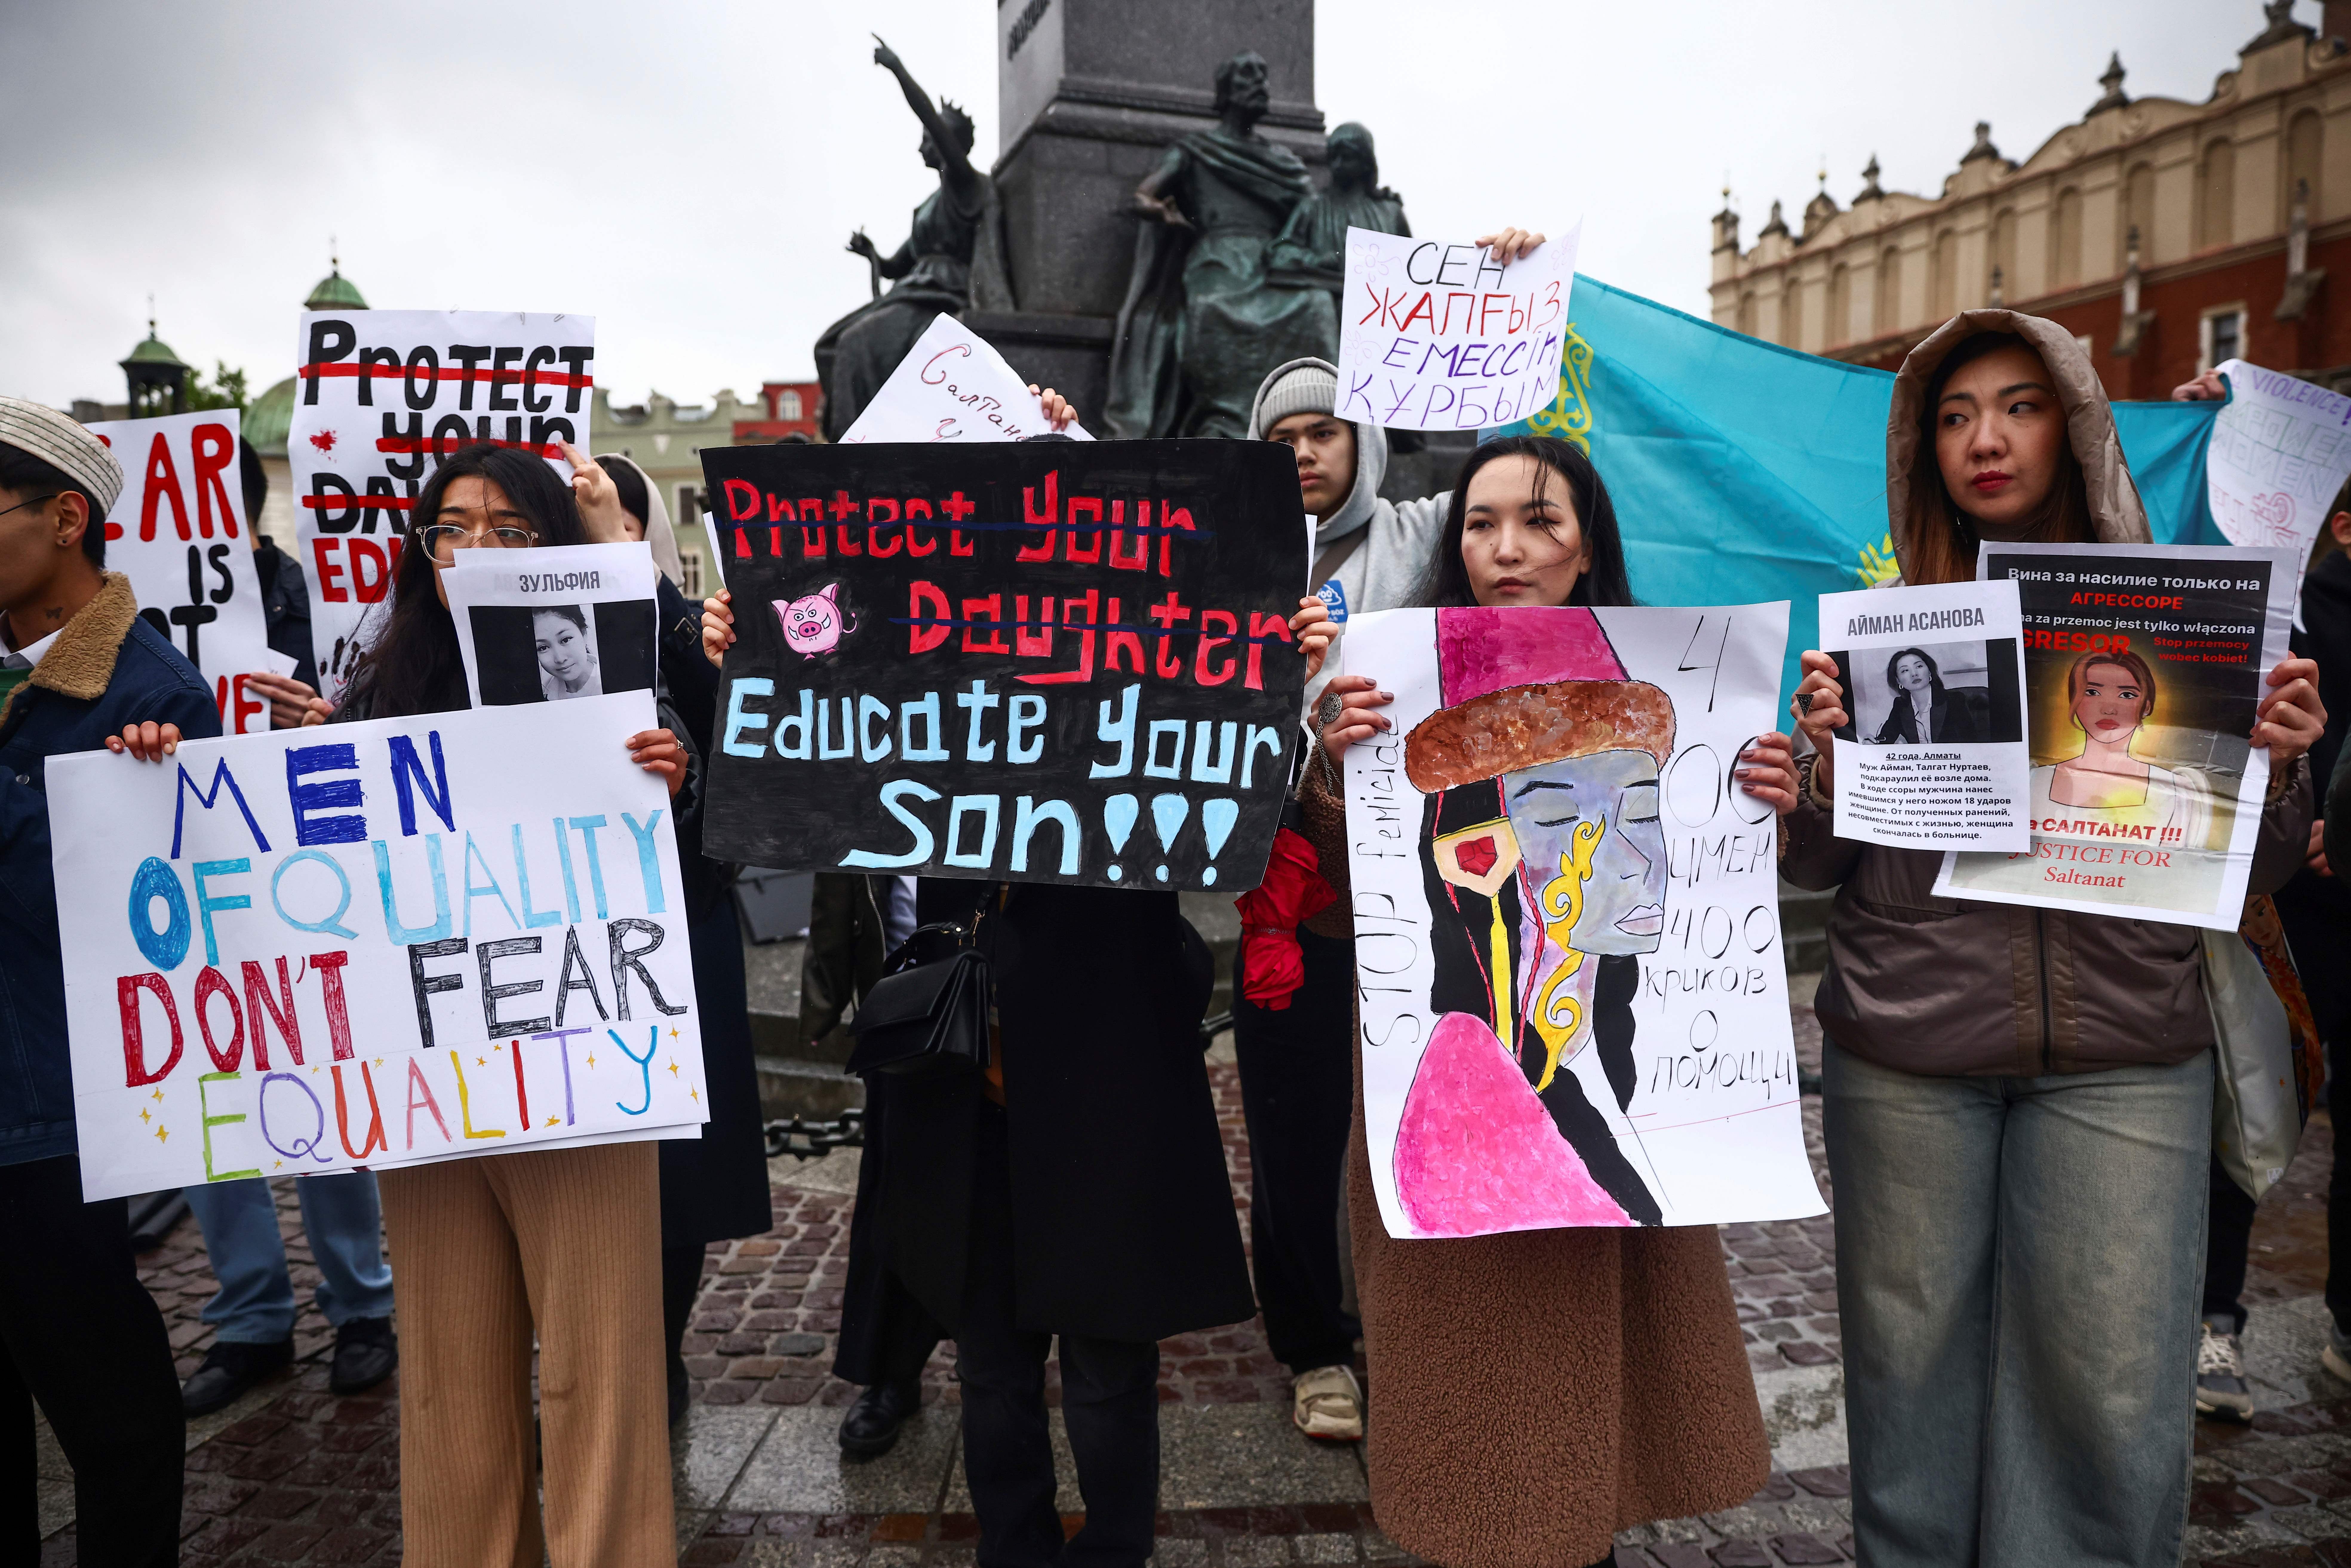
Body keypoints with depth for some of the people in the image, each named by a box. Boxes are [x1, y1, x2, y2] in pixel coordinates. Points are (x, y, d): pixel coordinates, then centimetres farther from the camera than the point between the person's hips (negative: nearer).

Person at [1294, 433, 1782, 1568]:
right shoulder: (1405, 694, -3)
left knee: (1596, 1355, 16)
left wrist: (1759, 816, -11)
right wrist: (1334, 767, -23)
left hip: (1606, 1089, 2)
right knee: (1469, 1373, 9)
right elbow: (1336, 912, -8)